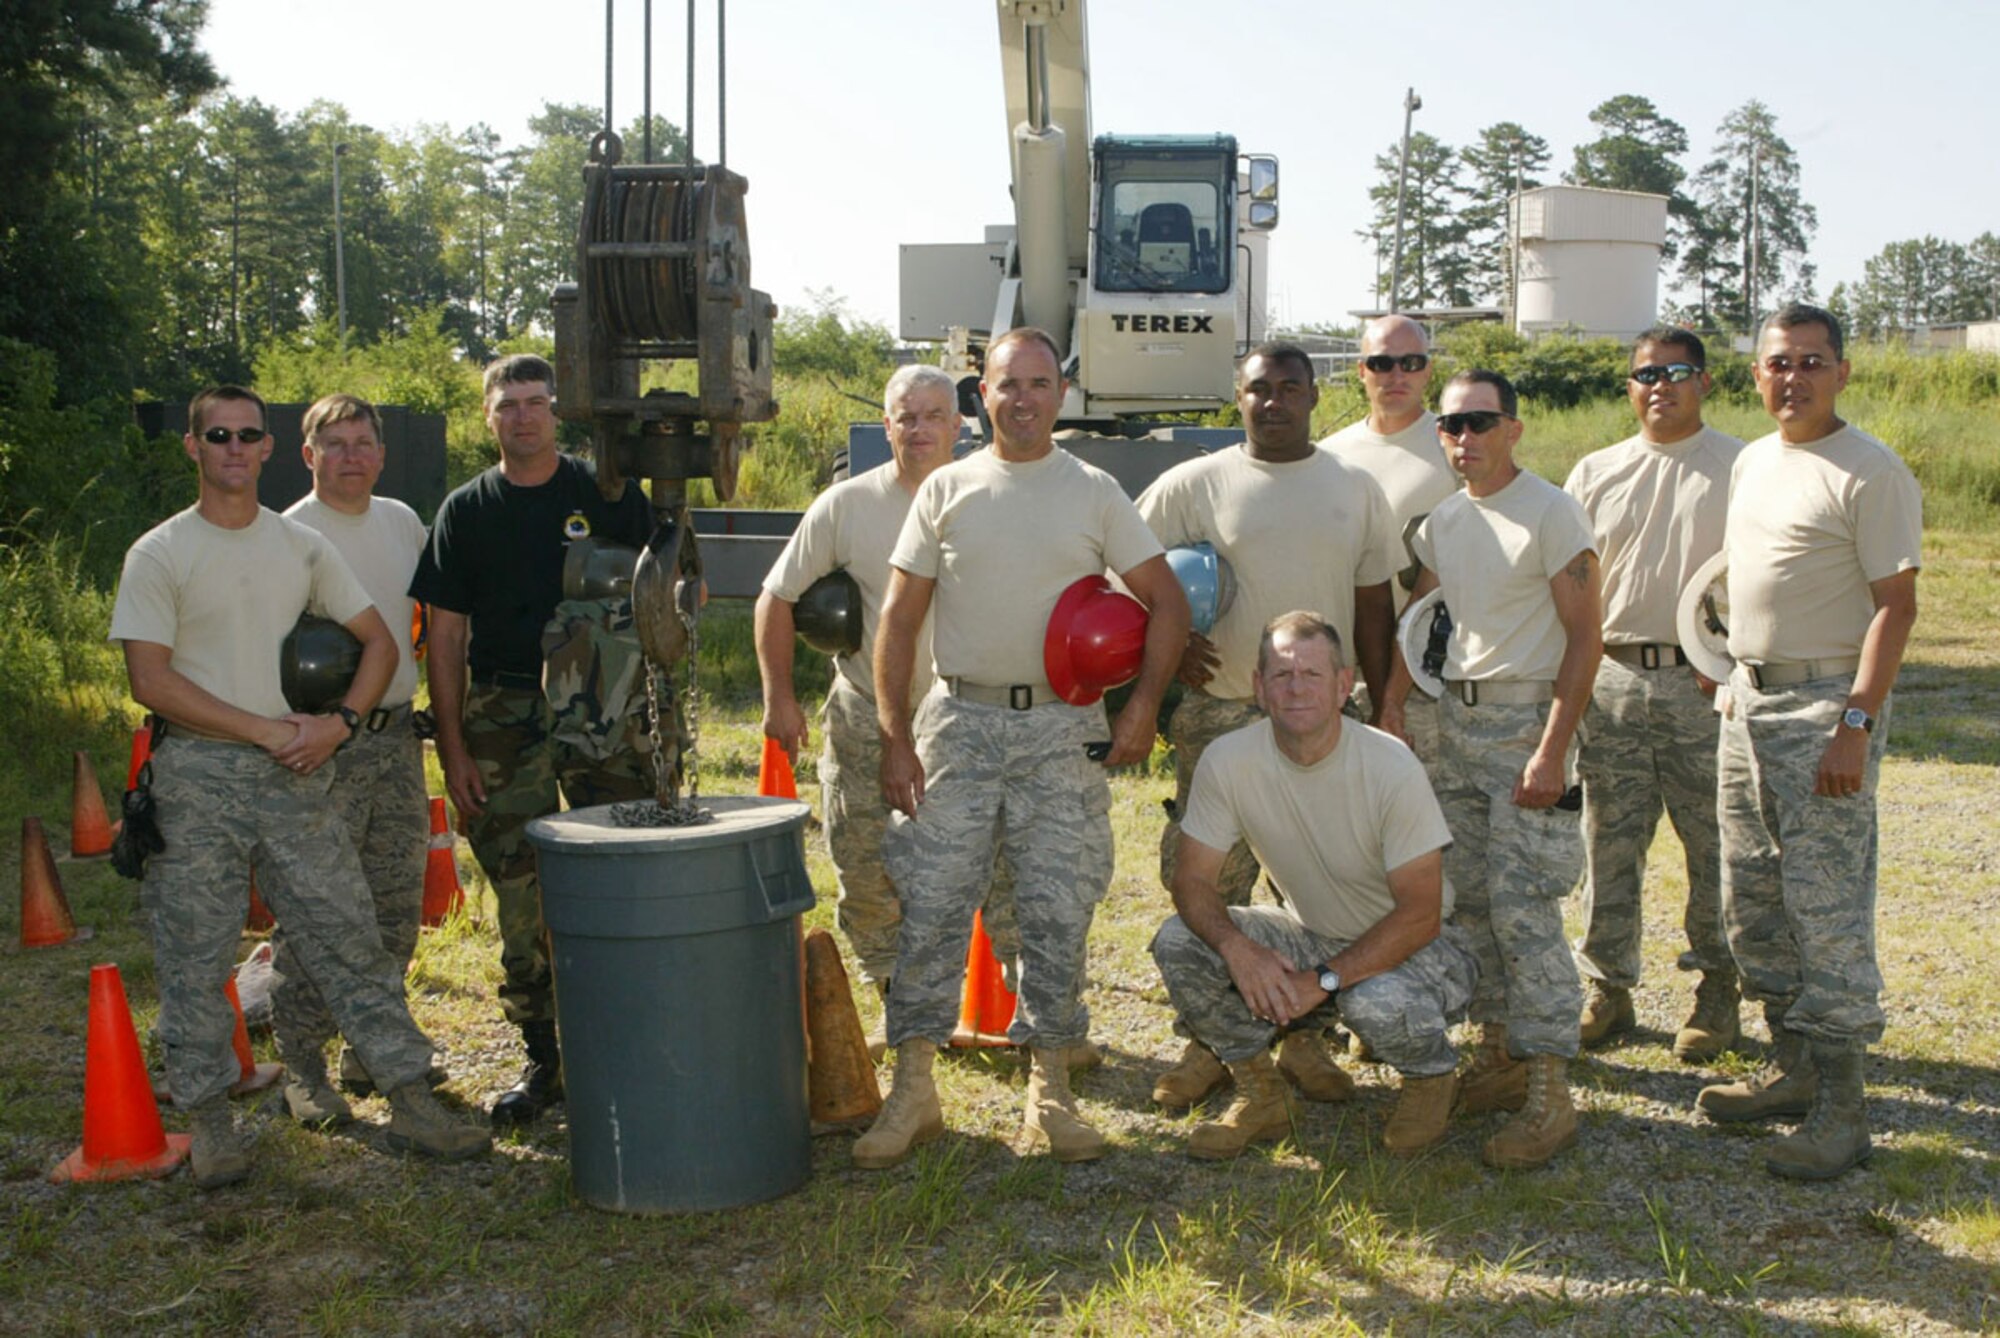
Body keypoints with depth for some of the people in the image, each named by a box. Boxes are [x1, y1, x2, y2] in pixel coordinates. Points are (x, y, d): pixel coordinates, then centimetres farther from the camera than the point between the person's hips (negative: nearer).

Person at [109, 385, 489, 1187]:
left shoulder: (301, 547, 10)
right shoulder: (160, 555, -2)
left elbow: (379, 642, 13)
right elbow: (150, 680, -9)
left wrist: (339, 722, -4)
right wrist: (263, 729, -12)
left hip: (296, 775, 3)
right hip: (198, 779, -3)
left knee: (350, 939, 4)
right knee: (195, 955, 3)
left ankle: (412, 1104, 10)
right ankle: (209, 1121, 18)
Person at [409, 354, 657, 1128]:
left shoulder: (610, 494, 6)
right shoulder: (466, 510, 9)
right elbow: (446, 637, 8)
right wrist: (452, 748, 2)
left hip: (606, 709, -1)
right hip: (503, 718, 1)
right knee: (521, 902, 3)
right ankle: (544, 1059, 15)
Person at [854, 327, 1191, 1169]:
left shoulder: (1095, 494, 7)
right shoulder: (946, 491, 7)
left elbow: (1166, 603, 7)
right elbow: (899, 617, 5)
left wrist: (1143, 704, -7)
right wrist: (894, 735, -3)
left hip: (1061, 727, 0)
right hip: (959, 721, 0)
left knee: (1058, 911, 3)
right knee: (930, 904, -2)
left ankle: (1050, 1092, 15)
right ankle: (913, 1090, 8)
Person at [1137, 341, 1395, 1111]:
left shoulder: (1356, 491, 9)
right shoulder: (1195, 483, 1)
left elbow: (1373, 607, 10)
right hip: (1219, 715, -2)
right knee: (1210, 885, 1)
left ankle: (1300, 1035, 22)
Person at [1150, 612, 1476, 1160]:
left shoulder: (1391, 767, -25)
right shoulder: (1228, 760, -15)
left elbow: (1420, 915, -23)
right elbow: (1193, 880, -11)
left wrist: (1323, 980, -29)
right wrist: (1236, 947, -31)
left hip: (1412, 944, -4)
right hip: (1310, 932, 4)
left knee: (1379, 1002, -37)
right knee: (1178, 940, -18)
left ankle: (1433, 1075, 2)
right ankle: (1260, 1094, 3)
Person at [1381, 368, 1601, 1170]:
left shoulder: (1551, 513, -9)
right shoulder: (1441, 520, 12)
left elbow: (1585, 635, -12)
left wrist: (1553, 749, -18)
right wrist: (1390, 709, 7)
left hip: (1525, 718, -7)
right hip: (1456, 715, 7)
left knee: (1523, 907, -11)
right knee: (1468, 899, 10)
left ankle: (1549, 1094, -6)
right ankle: (1499, 1057, 22)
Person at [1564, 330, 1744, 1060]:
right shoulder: (1595, 473, 13)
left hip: (1704, 682, -3)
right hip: (1612, 678, 3)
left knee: (1715, 844, 3)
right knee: (1608, 842, 7)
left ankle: (1717, 992, 17)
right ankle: (1606, 987, 18)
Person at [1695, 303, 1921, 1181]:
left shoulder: (1870, 474, -11)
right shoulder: (1752, 462, 14)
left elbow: (1895, 606, -15)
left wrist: (1855, 725, -21)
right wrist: (1732, 677, 16)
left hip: (1827, 702, -8)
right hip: (1748, 698, 8)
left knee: (1827, 911, -7)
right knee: (1751, 901, 13)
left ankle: (1839, 1109, 0)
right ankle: (1792, 1068, 27)